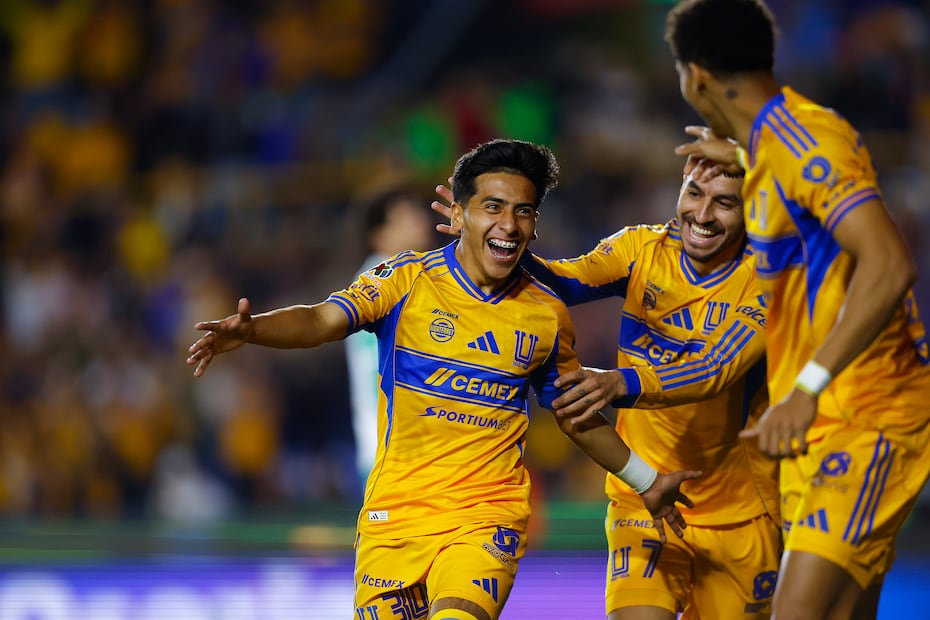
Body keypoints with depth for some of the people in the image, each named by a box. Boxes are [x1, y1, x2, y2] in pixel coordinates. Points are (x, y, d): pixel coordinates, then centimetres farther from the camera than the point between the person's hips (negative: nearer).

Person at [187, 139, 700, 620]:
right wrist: (249, 329, -38)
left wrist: (645, 482, 25)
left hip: (489, 517, 0)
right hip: (393, 515, 0)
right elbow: (325, 320, -19)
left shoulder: (547, 314, 4)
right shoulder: (407, 279, -4)